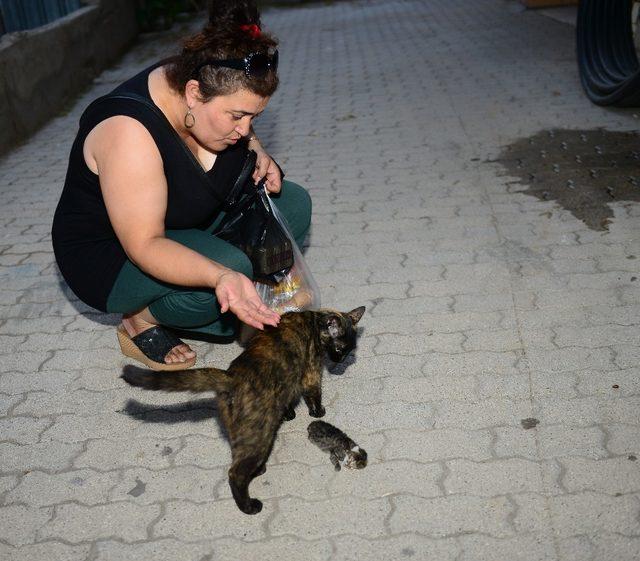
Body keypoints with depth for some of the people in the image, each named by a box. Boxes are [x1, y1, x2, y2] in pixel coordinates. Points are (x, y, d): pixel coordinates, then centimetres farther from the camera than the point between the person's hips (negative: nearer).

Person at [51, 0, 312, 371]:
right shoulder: (130, 133, -35)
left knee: (294, 205, -4)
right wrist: (221, 277, -48)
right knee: (233, 265, -33)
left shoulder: (211, 92, -13)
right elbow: (145, 246, -33)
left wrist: (257, 151, -12)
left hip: (192, 221, 8)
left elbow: (241, 136, 11)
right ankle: (141, 320, -6)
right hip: (113, 255, -8)